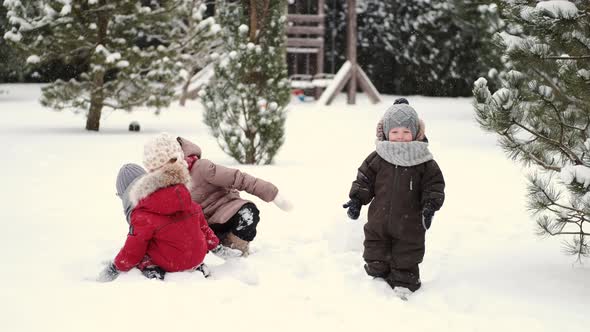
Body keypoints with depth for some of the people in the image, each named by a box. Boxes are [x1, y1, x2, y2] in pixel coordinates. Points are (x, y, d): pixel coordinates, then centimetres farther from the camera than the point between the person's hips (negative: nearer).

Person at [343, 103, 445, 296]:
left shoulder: (424, 162, -5)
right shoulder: (377, 159, -2)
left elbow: (434, 186, -2)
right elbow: (364, 180, 5)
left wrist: (430, 205, -17)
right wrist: (356, 199, -8)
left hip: (409, 224, -1)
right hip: (379, 221, 2)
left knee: (406, 260, 9)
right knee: (376, 259, 13)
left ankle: (404, 287, 23)